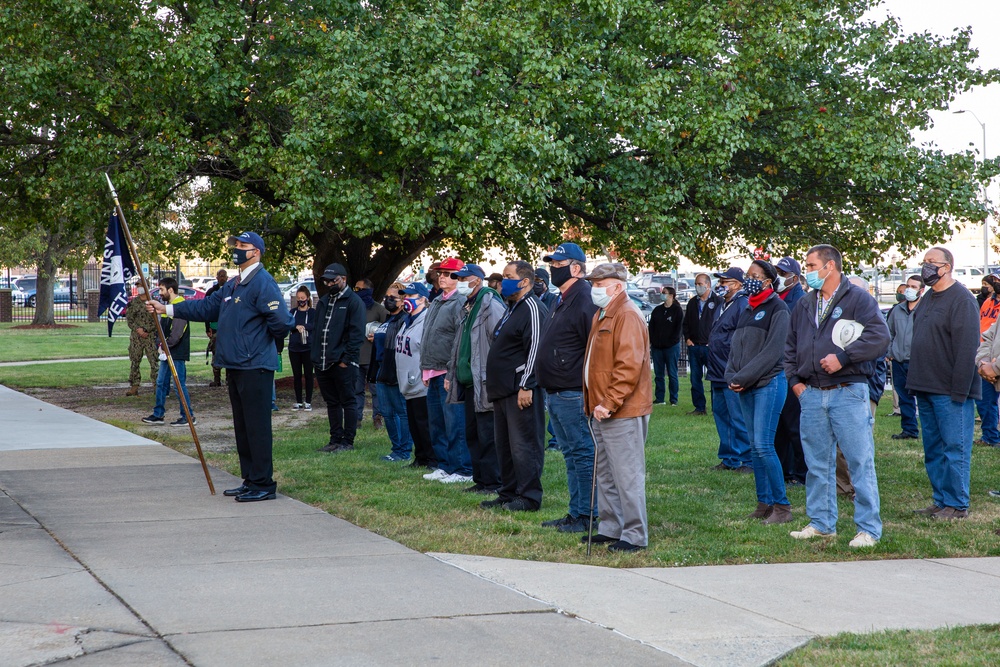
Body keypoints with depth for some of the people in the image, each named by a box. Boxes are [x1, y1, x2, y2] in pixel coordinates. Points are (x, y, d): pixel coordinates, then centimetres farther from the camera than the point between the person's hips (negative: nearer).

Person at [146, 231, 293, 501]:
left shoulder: (262, 283, -14)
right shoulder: (234, 285, 18)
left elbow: (281, 321, -23)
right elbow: (207, 307, 23)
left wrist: (265, 338, -5)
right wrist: (167, 309, 21)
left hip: (254, 368, -10)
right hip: (235, 367, 10)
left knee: (257, 426, -7)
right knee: (242, 427, 14)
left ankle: (263, 484, -2)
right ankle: (250, 481, 21)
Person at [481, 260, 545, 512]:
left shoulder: (531, 308, -13)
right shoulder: (512, 309, 19)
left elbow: (534, 349, -20)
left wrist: (525, 386, -22)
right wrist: (494, 385, 21)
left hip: (521, 390, -11)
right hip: (504, 388, 11)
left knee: (523, 444, -7)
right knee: (504, 444, 14)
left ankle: (529, 497, -3)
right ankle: (508, 493, 21)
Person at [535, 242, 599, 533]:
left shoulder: (585, 300, -16)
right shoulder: (561, 300, 17)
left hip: (574, 395, -11)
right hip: (556, 395, 11)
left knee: (583, 454, -4)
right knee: (571, 454, 15)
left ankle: (586, 515, 2)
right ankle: (576, 512, 23)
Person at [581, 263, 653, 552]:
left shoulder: (627, 316, -14)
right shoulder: (602, 316, 18)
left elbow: (629, 366, -21)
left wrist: (609, 403, -22)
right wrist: (594, 402, 17)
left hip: (623, 412, -11)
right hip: (602, 410, 11)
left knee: (627, 474, -7)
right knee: (605, 474, 16)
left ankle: (635, 536, -2)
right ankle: (610, 528, 25)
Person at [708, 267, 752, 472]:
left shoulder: (743, 305, -14)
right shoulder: (722, 305, 18)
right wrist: (711, 367, 23)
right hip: (718, 374, 10)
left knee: (738, 419, -6)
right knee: (721, 415, 14)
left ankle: (745, 460, 1)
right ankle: (729, 458, 23)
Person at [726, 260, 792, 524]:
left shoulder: (777, 308, -6)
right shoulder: (747, 310, 17)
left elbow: (772, 351, -14)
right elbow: (736, 347, 17)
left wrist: (743, 378, -15)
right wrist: (731, 377, -1)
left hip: (769, 383, -8)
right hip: (746, 388, 8)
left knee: (763, 445, -13)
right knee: (754, 446, 8)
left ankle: (782, 507, -6)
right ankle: (764, 503, 13)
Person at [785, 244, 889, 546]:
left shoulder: (858, 299, -3)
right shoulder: (804, 305, 17)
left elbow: (880, 337, -13)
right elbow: (791, 347, 24)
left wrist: (842, 357, -17)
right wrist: (794, 380, 11)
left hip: (849, 393, -6)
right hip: (812, 395, 6)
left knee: (860, 462, -5)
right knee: (817, 464, 11)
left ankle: (869, 529, 0)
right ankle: (821, 523, 21)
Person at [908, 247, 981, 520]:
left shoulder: (962, 299, -12)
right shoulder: (928, 298, 16)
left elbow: (967, 348, -18)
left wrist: (959, 391, -21)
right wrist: (915, 384, 15)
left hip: (950, 393, -9)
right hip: (926, 390, 9)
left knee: (955, 449, -3)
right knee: (933, 450, 13)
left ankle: (956, 505, 2)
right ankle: (940, 500, 20)